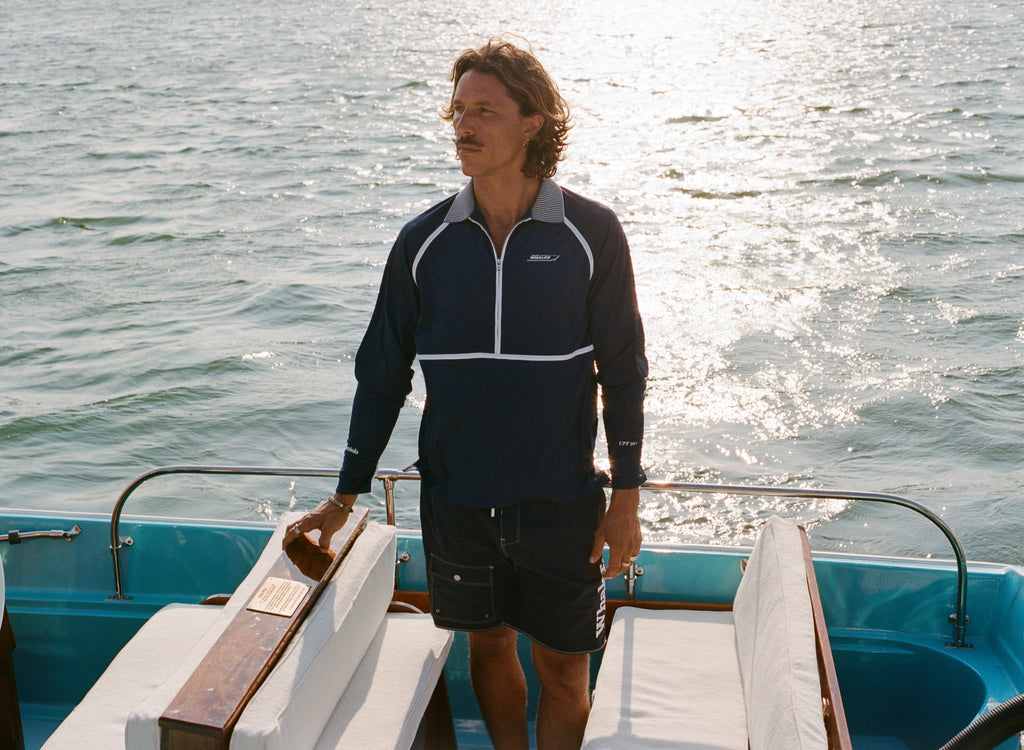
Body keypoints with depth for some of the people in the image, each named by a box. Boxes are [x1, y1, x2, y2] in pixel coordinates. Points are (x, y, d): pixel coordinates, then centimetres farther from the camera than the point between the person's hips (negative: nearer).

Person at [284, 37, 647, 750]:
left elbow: (623, 370, -2)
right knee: (489, 646, 17)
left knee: (562, 668, 7)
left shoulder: (591, 234, -6)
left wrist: (626, 497, -4)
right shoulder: (424, 241, -1)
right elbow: (383, 372, 5)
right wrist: (346, 495, 6)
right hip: (456, 498, 2)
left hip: (561, 501, -2)